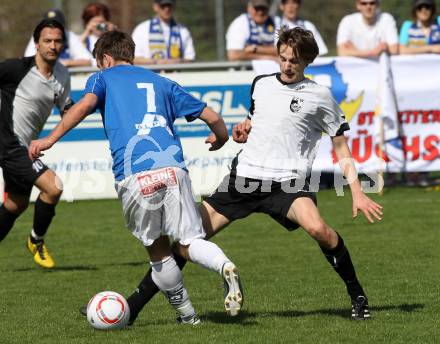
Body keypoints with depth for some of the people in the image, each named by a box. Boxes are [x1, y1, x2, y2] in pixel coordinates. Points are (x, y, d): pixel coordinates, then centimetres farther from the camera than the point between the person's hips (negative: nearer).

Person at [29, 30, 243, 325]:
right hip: (172, 166, 2)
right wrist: (220, 138, 49)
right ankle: (226, 267, -27)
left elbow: (85, 104, -4)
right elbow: (212, 117, 27)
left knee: (158, 250, 12)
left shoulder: (103, 77, 20)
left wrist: (50, 139, -8)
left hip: (133, 176, -2)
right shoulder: (162, 83, 29)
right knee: (190, 242, 3)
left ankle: (187, 314, 15)